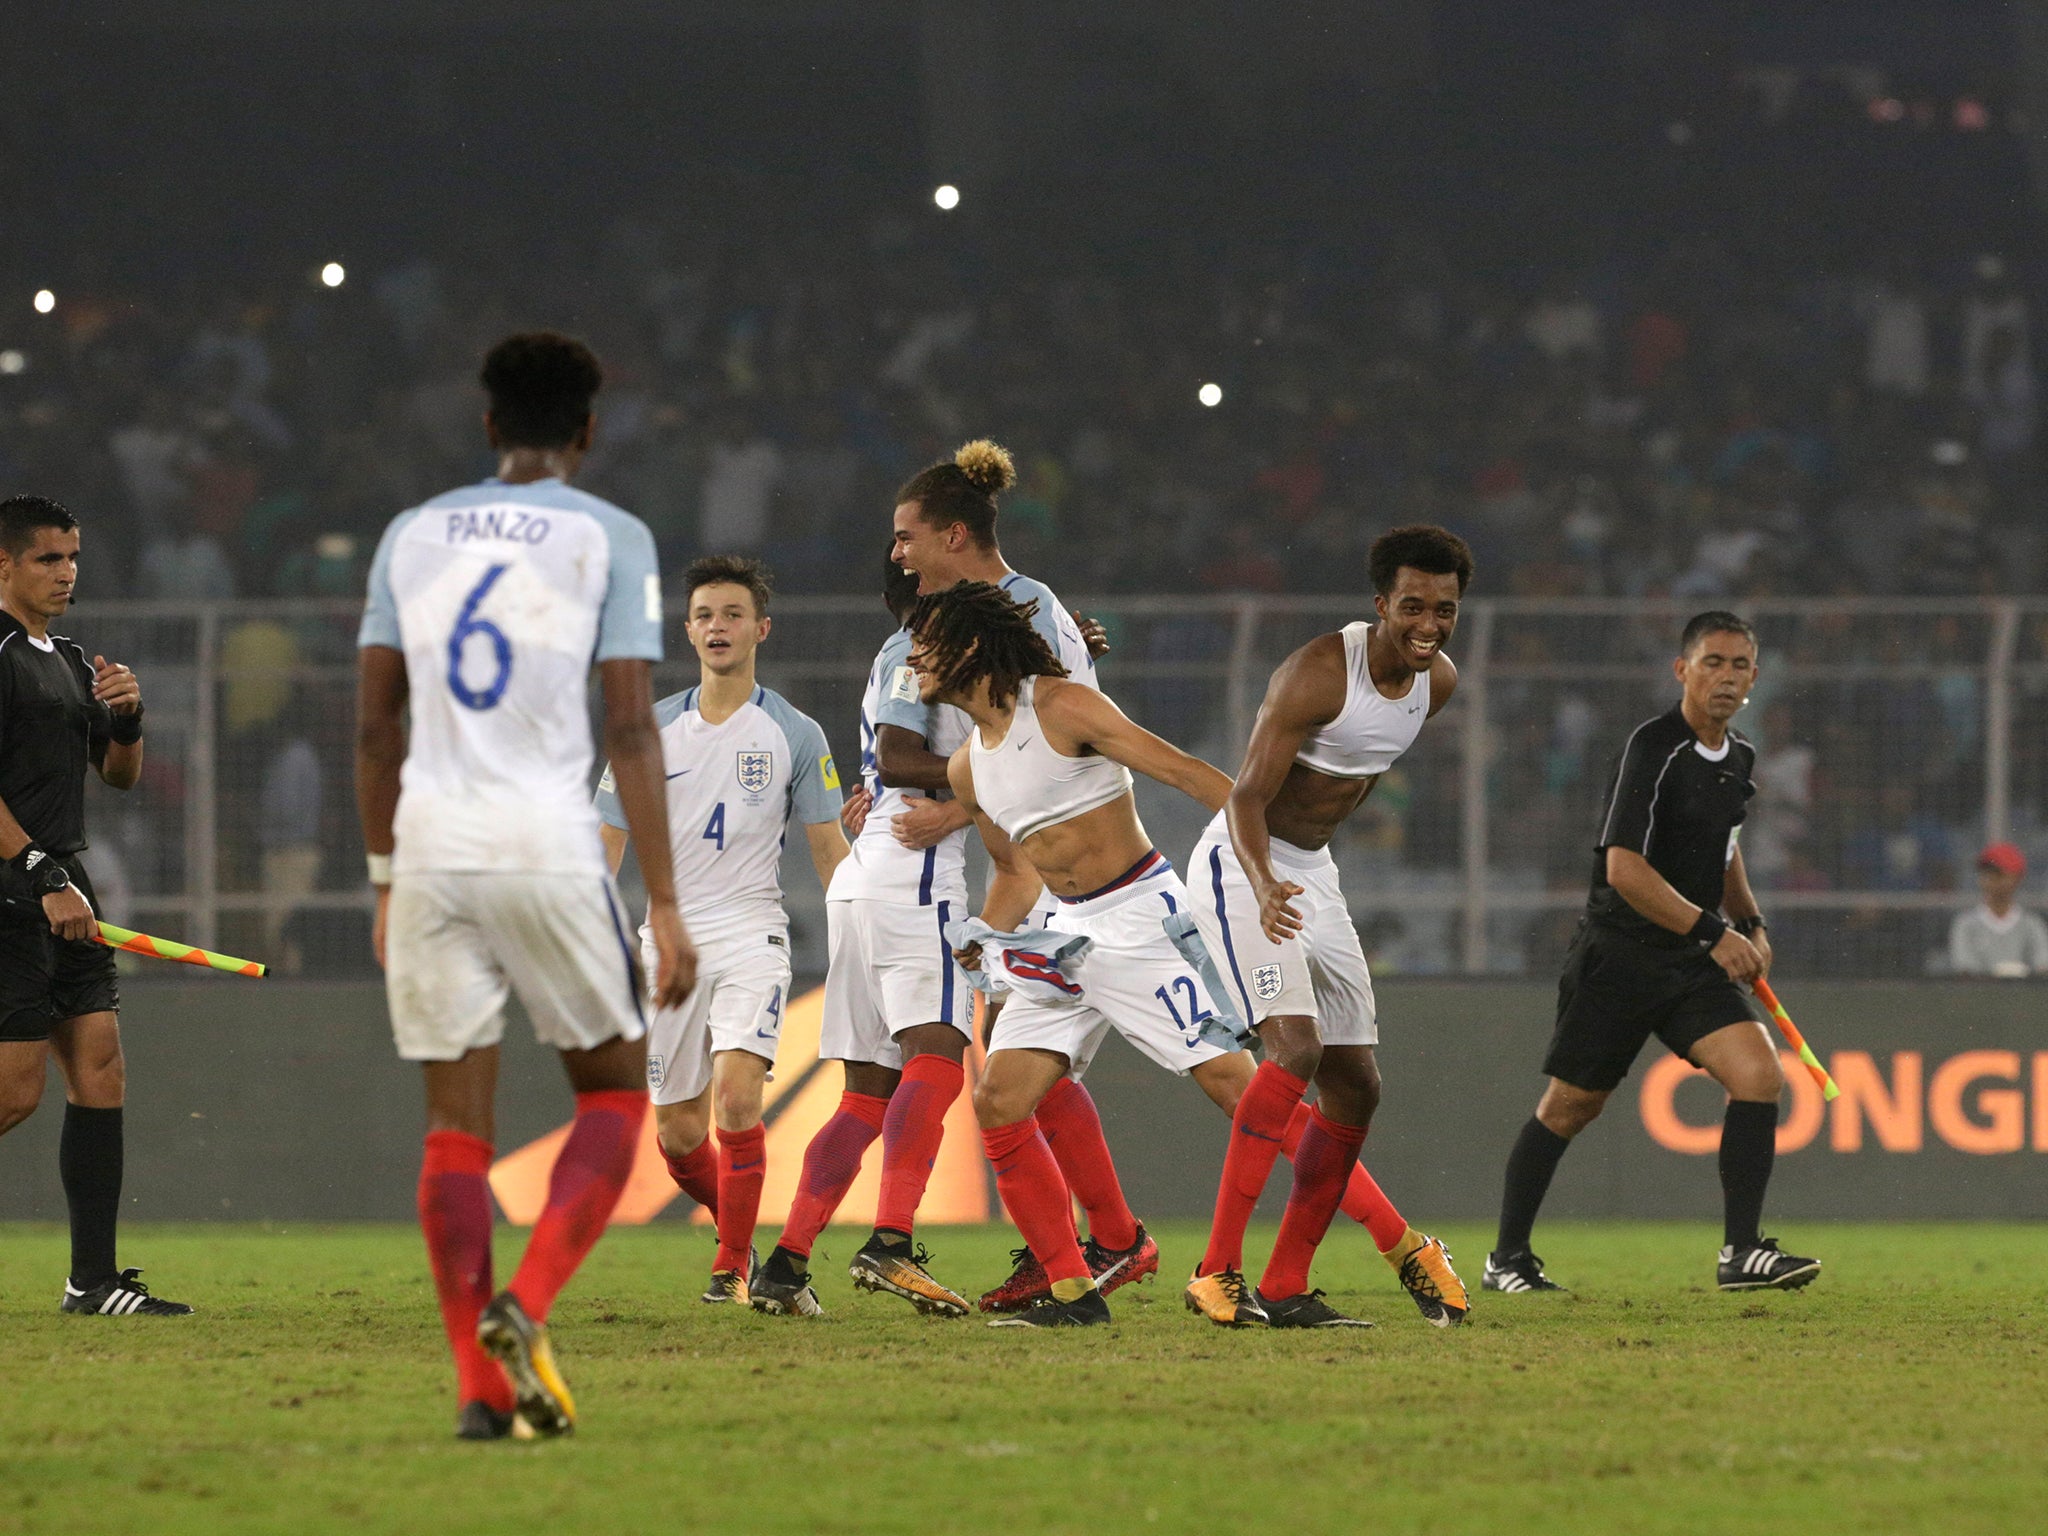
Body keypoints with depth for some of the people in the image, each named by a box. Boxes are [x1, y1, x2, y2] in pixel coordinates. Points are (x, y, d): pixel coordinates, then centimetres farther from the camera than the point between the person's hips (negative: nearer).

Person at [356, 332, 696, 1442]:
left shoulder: (412, 536, 13)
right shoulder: (610, 539, 2)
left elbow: (374, 726, 13)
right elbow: (630, 729, -5)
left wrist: (386, 883, 21)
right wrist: (664, 907, -4)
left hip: (428, 850, 3)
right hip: (548, 845, -3)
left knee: (456, 1120, 5)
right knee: (614, 1092, 12)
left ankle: (479, 1389, -1)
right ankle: (525, 1303, -11)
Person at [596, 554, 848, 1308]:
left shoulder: (795, 735, 3)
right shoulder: (650, 731, 6)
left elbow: (829, 848, 6)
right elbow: (607, 843, 8)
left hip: (752, 935, -3)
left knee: (736, 1093, -22)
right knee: (677, 1132, 4)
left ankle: (733, 1267, -11)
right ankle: (738, 1229, 31)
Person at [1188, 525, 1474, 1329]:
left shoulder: (1438, 683, 1)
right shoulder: (1319, 674, -23)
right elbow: (1247, 794, -27)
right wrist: (1264, 885, -43)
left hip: (1313, 873, 9)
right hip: (1244, 865, -9)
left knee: (1355, 1086, 6)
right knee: (1296, 1045, -26)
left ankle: (1285, 1286, 12)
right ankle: (1217, 1271, -27)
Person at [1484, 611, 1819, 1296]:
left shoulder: (1739, 758, 9)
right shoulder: (1654, 747, -17)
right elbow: (1624, 867, -24)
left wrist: (1751, 924, 15)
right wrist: (1712, 933, -24)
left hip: (1694, 963, 6)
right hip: (1618, 954, -6)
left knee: (1759, 1075, -13)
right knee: (1571, 1106, 4)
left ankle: (1741, 1253, -10)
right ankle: (1507, 1257, 21)